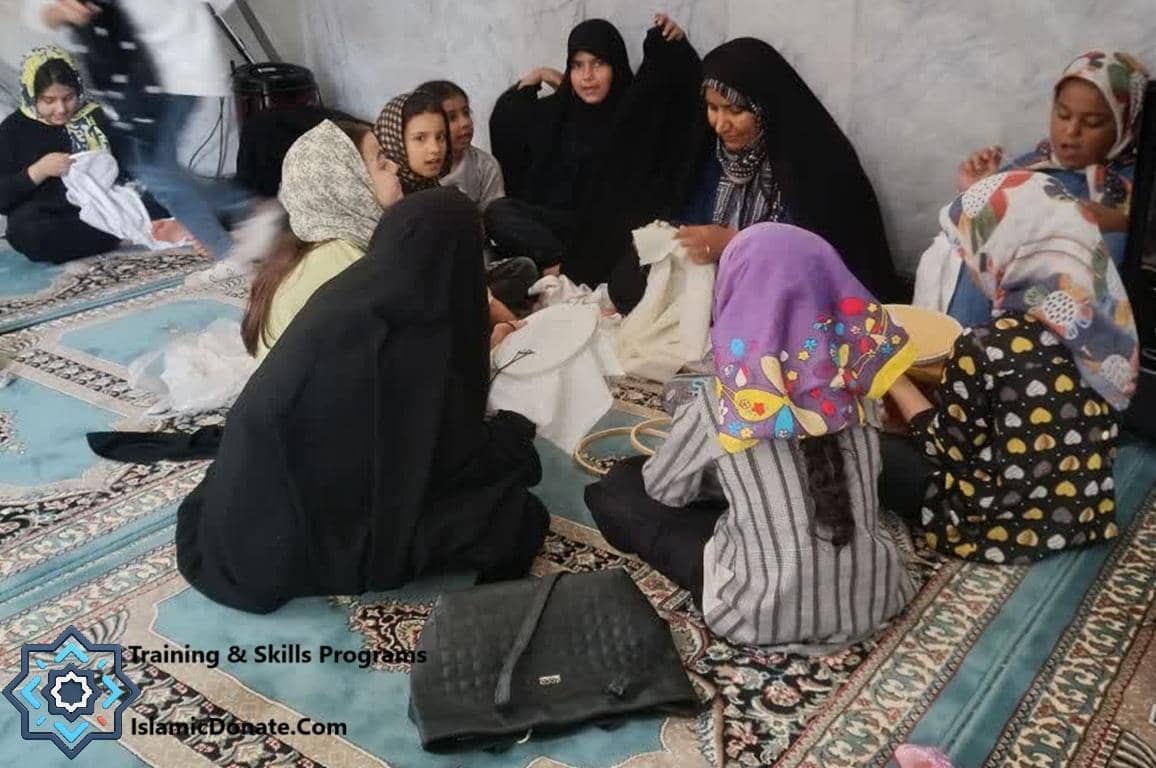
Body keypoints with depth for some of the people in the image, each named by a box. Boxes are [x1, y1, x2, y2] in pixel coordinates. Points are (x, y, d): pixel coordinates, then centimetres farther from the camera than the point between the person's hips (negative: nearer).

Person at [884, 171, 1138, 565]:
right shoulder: (1101, 314, -6)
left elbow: (946, 450, -11)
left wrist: (894, 379, -1)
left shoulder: (984, 347, -26)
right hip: (1086, 512, 7)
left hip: (1010, 524, -7)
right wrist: (953, 378, 13)